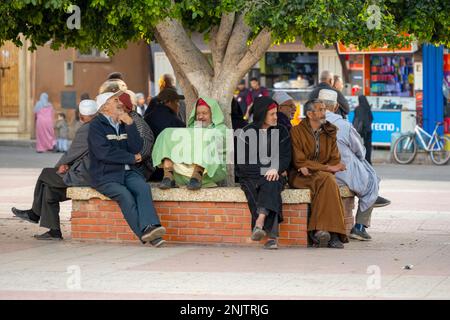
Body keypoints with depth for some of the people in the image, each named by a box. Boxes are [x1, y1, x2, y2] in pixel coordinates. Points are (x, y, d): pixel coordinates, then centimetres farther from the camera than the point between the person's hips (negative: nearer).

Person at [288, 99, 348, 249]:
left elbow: (335, 160, 6)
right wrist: (327, 168, -17)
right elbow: (299, 162, -9)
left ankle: (318, 231, -37)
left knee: (329, 182, -33)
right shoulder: (297, 131, -2)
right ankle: (332, 234, -37)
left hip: (323, 175, 4)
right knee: (326, 180, -34)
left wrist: (310, 167, -12)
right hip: (300, 177, -4)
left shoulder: (329, 132, 13)